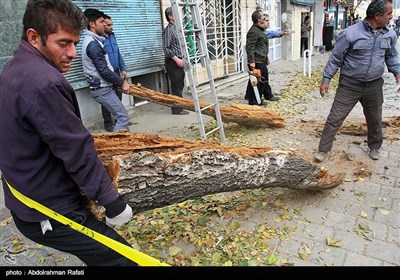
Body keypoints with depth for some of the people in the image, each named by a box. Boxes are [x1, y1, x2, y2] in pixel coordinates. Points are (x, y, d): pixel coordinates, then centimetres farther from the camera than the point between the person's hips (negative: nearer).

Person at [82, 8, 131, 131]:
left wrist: (120, 80, 13)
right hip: (102, 89, -10)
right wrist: (122, 82, -11)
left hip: (103, 87, 10)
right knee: (123, 117, -8)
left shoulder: (93, 40, 14)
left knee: (120, 116, 13)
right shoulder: (93, 44, -17)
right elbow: (104, 71, -22)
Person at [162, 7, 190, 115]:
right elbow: (166, 48, -17)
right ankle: (176, 109, 3)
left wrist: (182, 59, 15)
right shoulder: (168, 30, -12)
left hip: (179, 61, 9)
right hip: (172, 62, -9)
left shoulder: (177, 28, 15)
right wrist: (176, 59, -21)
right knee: (176, 86, -4)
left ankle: (180, 106, 23)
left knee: (180, 85, 13)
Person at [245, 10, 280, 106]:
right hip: (256, 62, -11)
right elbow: (249, 47, -23)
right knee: (259, 81, -7)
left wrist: (266, 59, 29)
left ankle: (268, 96, 33)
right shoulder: (253, 31, -16)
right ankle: (253, 101, 0)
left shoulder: (260, 30, 19)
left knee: (264, 79, 20)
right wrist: (251, 61, -29)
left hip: (261, 61, 11)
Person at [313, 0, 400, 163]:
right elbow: (335, 58, -7)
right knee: (335, 118, -2)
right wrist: (326, 79, -9)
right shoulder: (350, 33, -14)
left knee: (375, 119, 18)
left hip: (374, 86, 5)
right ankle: (323, 150, 11)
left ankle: (374, 147, 41)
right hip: (349, 85, -4)